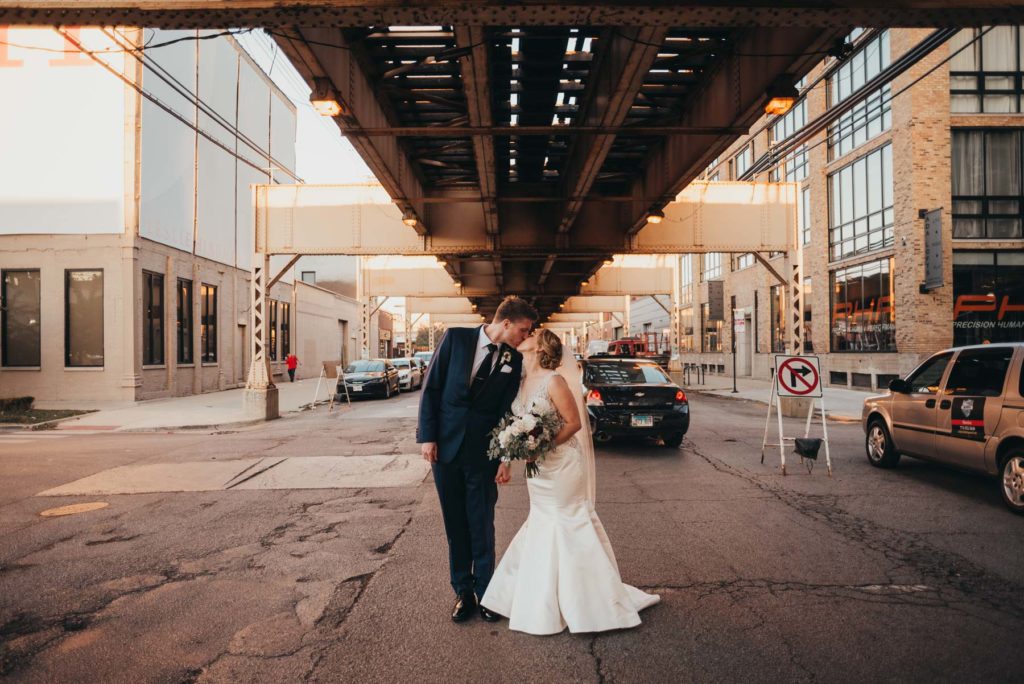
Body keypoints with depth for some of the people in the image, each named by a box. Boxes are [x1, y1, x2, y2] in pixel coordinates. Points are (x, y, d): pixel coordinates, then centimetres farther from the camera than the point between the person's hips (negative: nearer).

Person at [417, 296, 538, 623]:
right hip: (445, 446, 0)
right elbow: (431, 387, -2)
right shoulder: (456, 338, -4)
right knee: (455, 524, 11)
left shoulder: (514, 359, 0)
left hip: (482, 451, 0)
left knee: (482, 525, 5)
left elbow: (507, 409, 0)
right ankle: (463, 592, 26)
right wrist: (427, 436, -7)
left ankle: (485, 592, 22)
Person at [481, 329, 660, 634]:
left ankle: (598, 599, 20)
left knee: (570, 527, 2)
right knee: (543, 526, 17)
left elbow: (574, 422, -16)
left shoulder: (554, 381, -18)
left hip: (561, 465, -8)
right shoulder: (522, 382, 5)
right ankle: (548, 599, 34)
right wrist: (506, 460, 8)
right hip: (538, 470, 8)